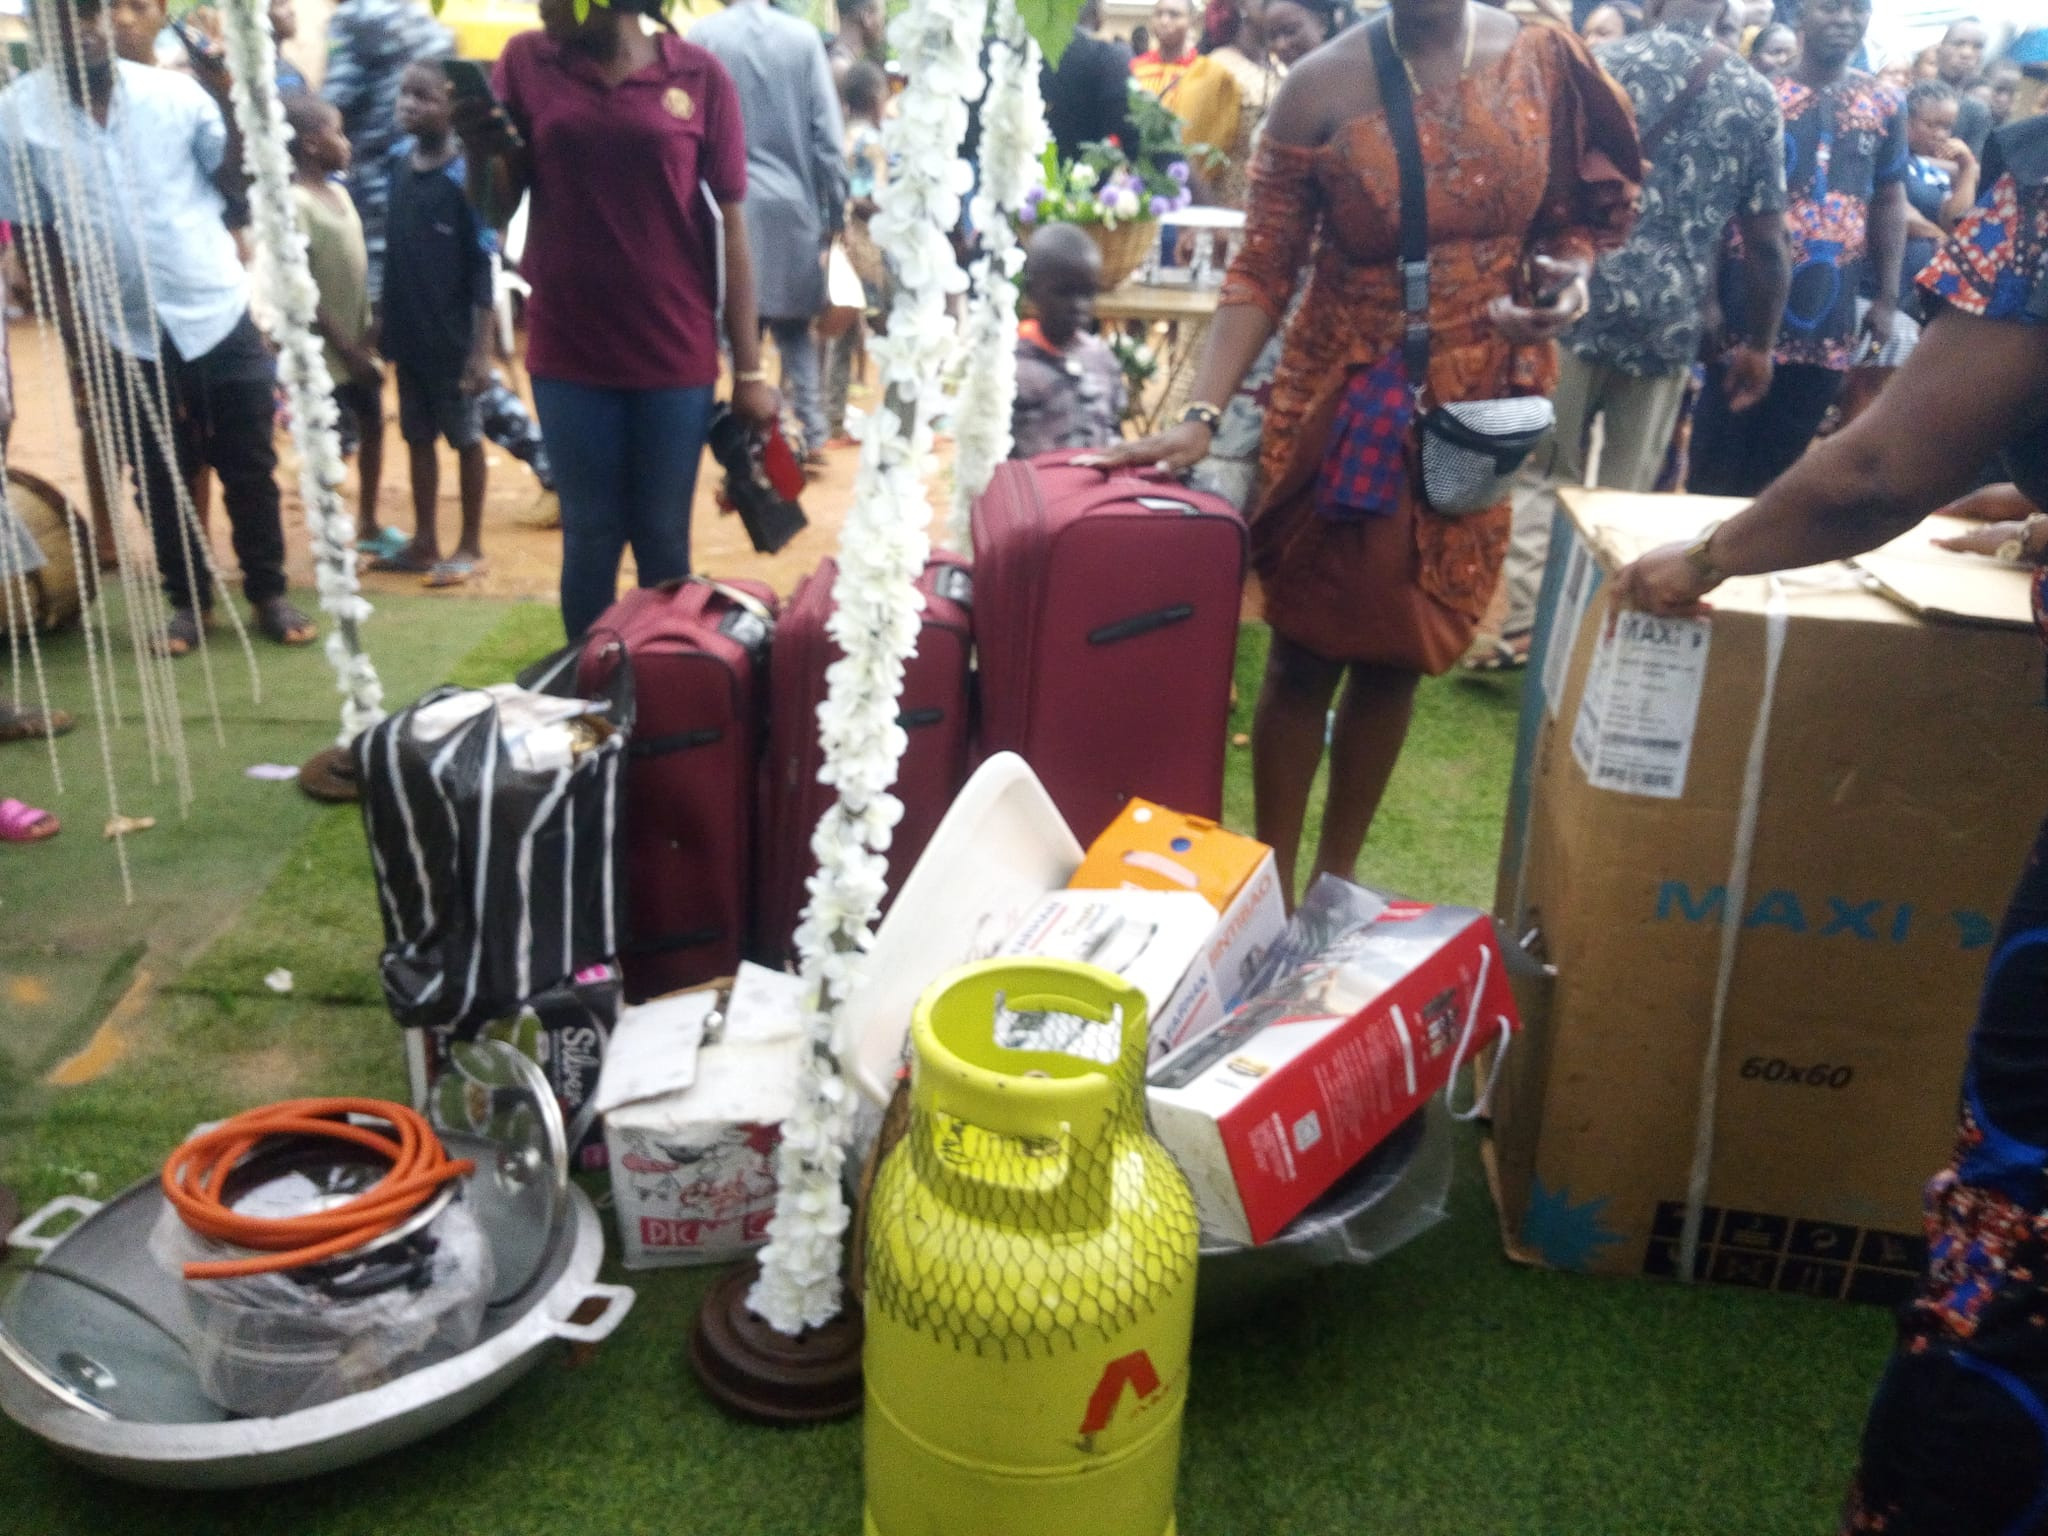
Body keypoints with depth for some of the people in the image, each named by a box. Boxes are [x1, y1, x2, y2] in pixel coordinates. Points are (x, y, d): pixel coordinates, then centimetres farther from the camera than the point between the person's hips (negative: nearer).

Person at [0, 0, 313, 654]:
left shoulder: (174, 90, -3)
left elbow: (237, 178, 4)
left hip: (221, 314, 0)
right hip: (127, 336, 0)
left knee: (251, 468, 7)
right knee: (160, 481, 11)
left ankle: (268, 592, 23)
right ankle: (189, 600, 27)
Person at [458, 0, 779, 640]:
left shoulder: (700, 76, -3)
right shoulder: (526, 61, 2)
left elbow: (729, 225, -1)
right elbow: (495, 203, 3)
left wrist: (749, 371, -2)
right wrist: (479, 153, -20)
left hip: (675, 357, -1)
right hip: (568, 355, 1)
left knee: (664, 541, 9)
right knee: (589, 537, 9)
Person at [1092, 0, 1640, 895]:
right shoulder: (1323, 84, -9)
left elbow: (1577, 216, 11)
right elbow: (1262, 273, -11)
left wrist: (1569, 274, -12)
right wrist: (1199, 415, -21)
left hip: (1478, 409, 3)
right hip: (1342, 404, -3)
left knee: (1399, 652, 11)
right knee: (1308, 650, 2)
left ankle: (1334, 881, 26)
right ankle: (1272, 888, 18)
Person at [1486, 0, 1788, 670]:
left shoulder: (1601, 62, 0)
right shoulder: (1755, 95, 6)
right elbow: (1766, 241, 5)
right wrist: (1758, 345, 13)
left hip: (1582, 301, -2)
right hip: (1672, 319, 2)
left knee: (1544, 472, 7)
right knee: (1629, 489, 10)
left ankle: (1528, 623, -3)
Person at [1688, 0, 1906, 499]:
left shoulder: (1886, 105, 8)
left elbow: (1889, 203, 13)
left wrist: (1887, 296, 7)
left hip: (1830, 317, 3)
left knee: (1778, 465, 9)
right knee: (1719, 460, 2)